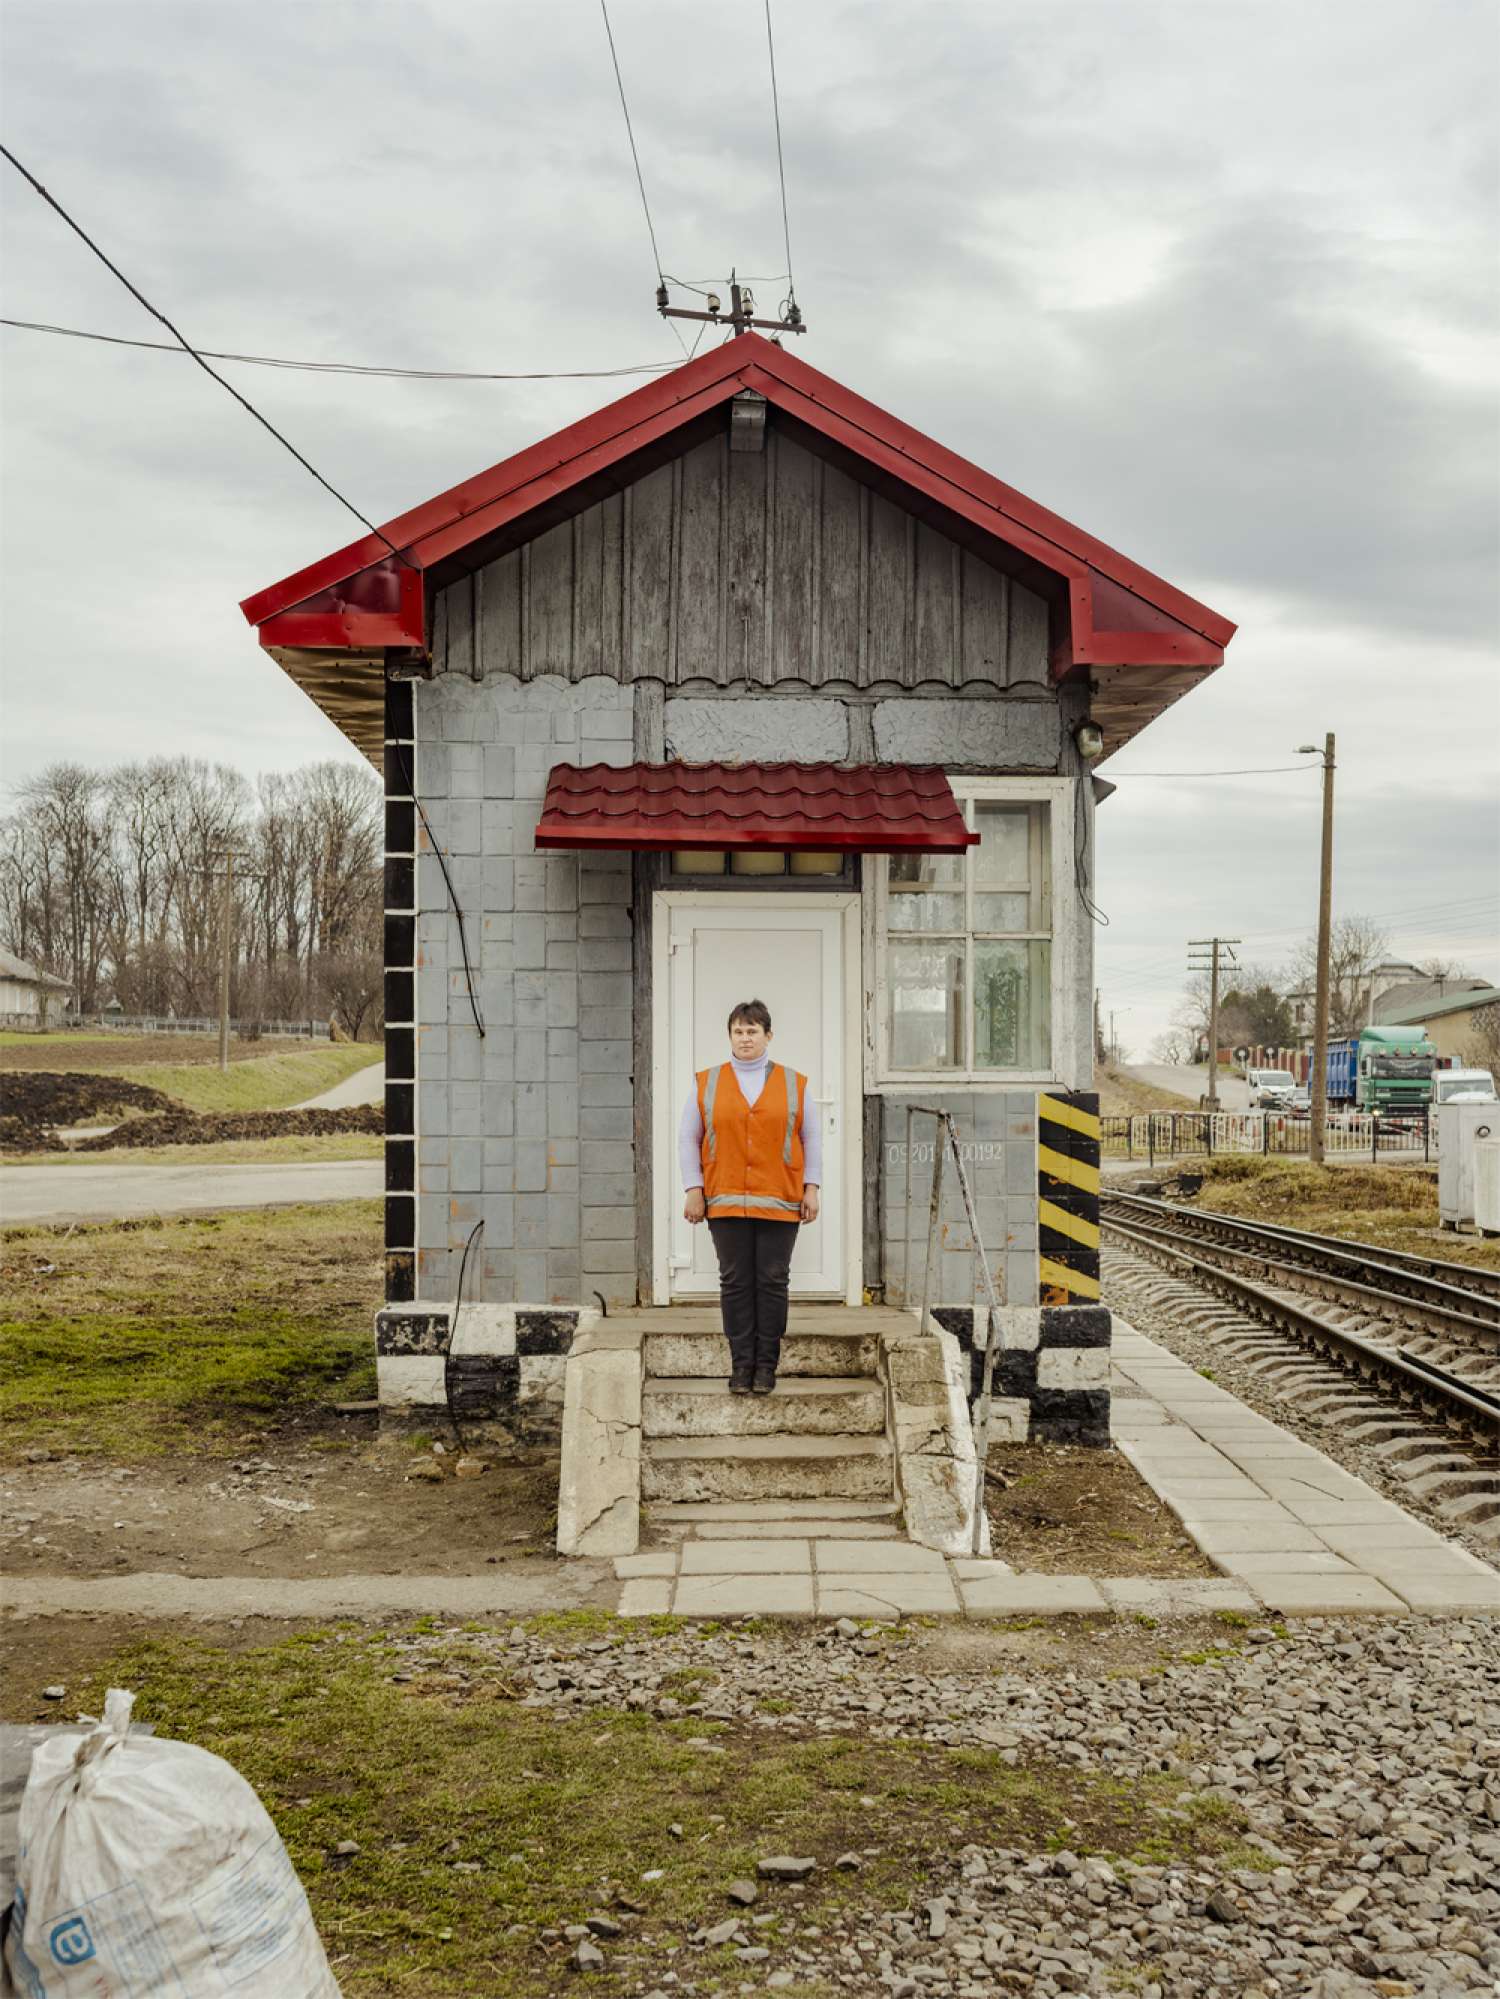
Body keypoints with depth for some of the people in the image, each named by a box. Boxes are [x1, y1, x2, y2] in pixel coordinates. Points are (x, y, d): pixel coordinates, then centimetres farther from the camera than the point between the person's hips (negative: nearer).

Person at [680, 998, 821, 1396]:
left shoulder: (794, 1085, 8)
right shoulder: (707, 1084, 7)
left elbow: (812, 1139, 9)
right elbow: (688, 1139, 8)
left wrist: (811, 1188, 1)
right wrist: (693, 1191, 0)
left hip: (779, 1202, 0)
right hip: (726, 1203, 0)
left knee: (772, 1282, 1)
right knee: (735, 1282, 1)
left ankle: (766, 1365, 9)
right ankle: (741, 1365, 7)